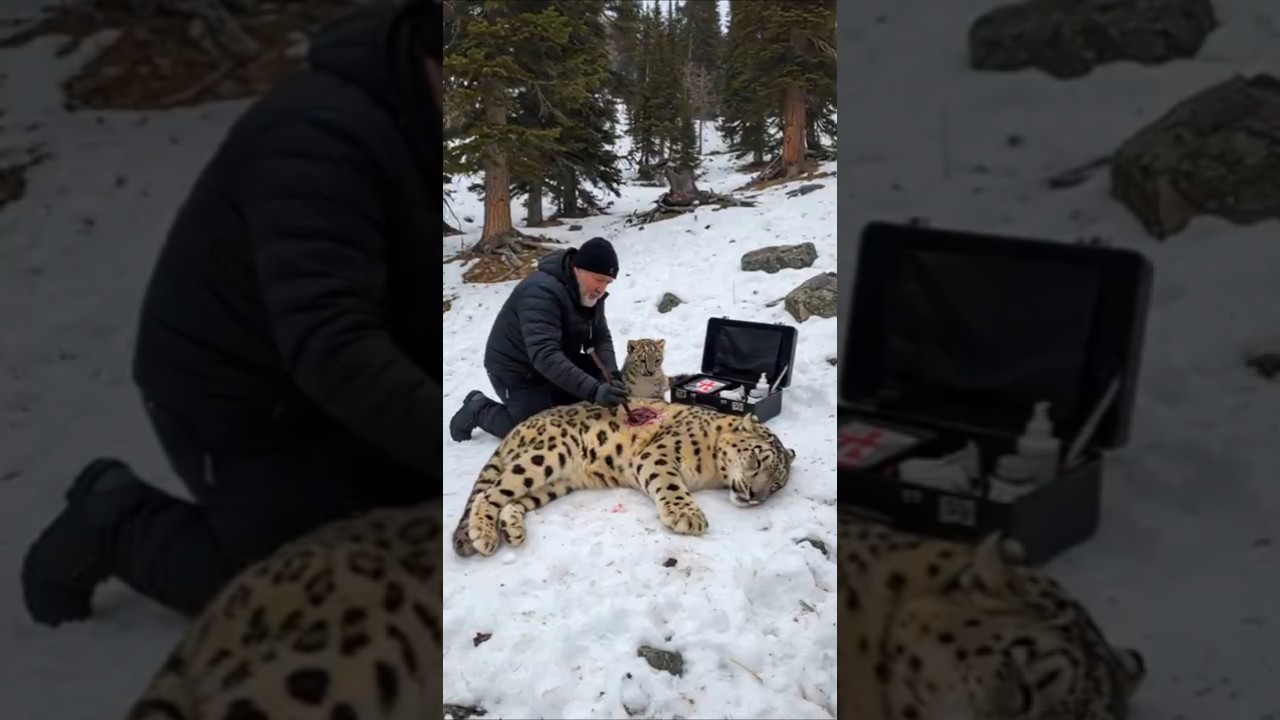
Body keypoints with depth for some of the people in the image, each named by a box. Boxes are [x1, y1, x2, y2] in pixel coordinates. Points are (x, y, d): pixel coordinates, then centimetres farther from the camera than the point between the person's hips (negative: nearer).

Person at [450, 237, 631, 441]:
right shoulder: (541, 292, -35)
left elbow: (601, 338, -4)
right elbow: (544, 355, -46)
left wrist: (612, 376, -25)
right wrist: (593, 390, -54)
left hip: (561, 362, 8)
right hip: (517, 372, -8)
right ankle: (478, 410, 12)